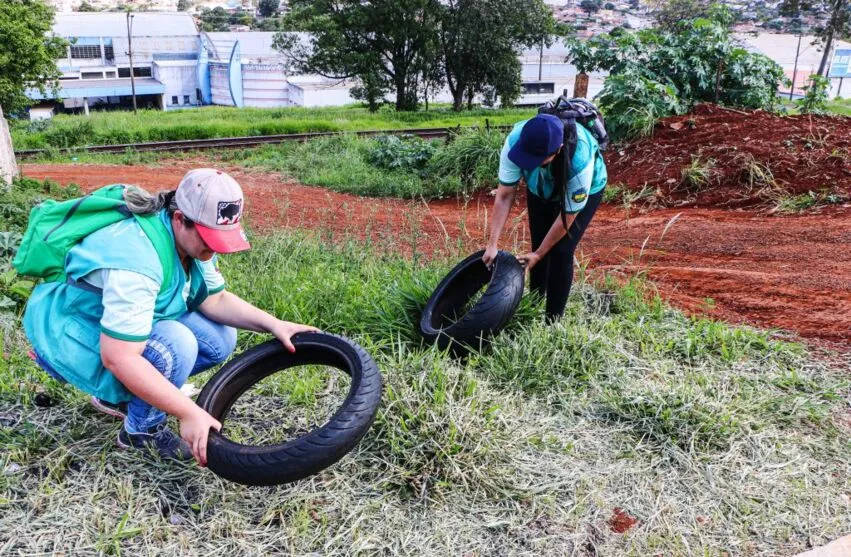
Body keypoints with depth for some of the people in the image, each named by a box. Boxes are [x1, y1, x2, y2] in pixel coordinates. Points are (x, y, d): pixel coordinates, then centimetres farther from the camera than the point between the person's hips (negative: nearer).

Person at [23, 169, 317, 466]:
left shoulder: (190, 236, -10)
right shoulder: (138, 257, -35)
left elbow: (215, 300, -1)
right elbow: (118, 358, -38)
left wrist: (274, 324, -14)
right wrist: (190, 413, -37)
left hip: (124, 325, 8)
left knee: (221, 338, -3)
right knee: (175, 344, -32)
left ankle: (117, 396, 11)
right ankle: (141, 430, -6)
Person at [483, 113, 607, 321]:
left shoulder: (580, 163, -44)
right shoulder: (515, 140, -36)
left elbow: (568, 215, -29)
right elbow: (504, 196, -27)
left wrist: (538, 254, -21)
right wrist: (492, 244, -29)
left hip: (585, 189, -3)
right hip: (541, 188, 4)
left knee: (561, 251, -12)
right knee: (538, 245, 4)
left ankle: (553, 319, 2)